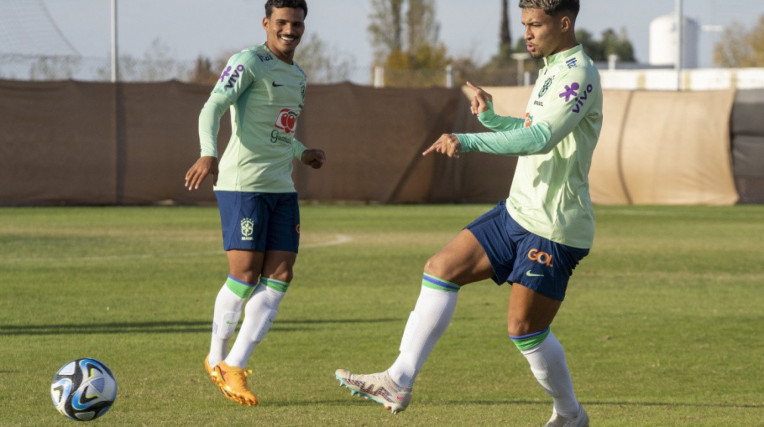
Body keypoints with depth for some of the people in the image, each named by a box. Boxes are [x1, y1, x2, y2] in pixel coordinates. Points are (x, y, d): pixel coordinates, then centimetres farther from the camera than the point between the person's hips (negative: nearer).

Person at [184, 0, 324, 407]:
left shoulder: (298, 77, 19)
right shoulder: (249, 63, -7)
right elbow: (213, 107, -19)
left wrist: (300, 153, 38)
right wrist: (208, 154, -34)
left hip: (281, 188, 8)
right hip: (242, 184, -8)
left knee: (280, 275, -2)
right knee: (245, 275, -9)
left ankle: (235, 365, 5)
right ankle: (217, 359, 11)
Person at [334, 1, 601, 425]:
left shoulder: (578, 75, -18)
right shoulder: (552, 70, 14)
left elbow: (541, 138, -32)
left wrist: (468, 141, -39)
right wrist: (491, 117, 8)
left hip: (553, 228, -10)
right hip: (518, 211, 10)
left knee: (525, 329, -3)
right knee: (442, 270, 1)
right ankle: (399, 381, -1)